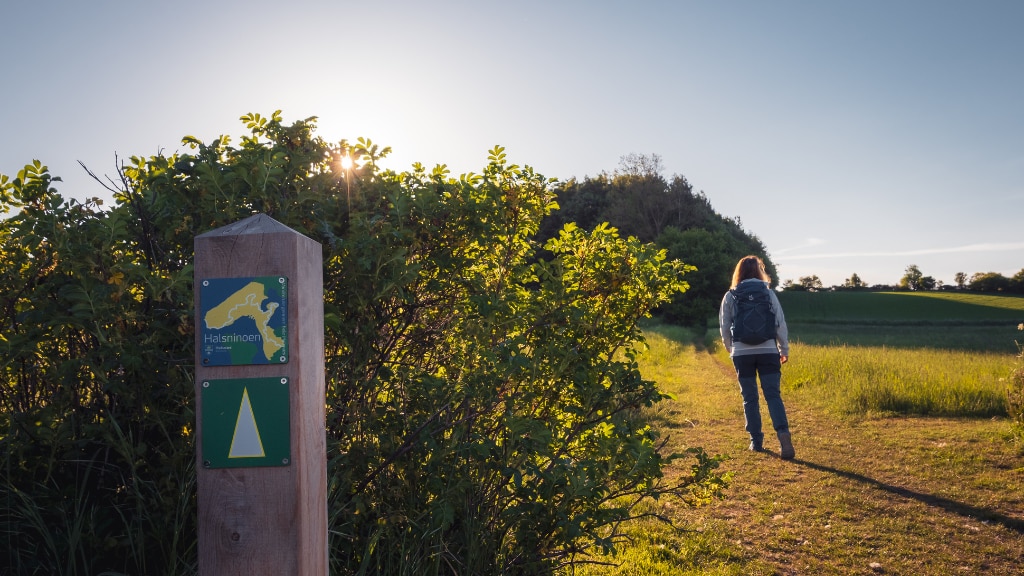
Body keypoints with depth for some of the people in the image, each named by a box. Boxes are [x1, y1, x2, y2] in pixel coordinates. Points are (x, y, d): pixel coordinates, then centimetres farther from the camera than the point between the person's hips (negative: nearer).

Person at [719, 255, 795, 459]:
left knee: (750, 398, 9)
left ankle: (756, 441, 12)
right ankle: (783, 434, -17)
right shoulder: (768, 293, 1)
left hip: (742, 353, 0)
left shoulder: (730, 296, 1)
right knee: (773, 395, 0)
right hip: (768, 351, 0)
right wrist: (784, 349, 12)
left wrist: (731, 349, 22)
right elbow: (780, 322, 1)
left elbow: (725, 327, 6)